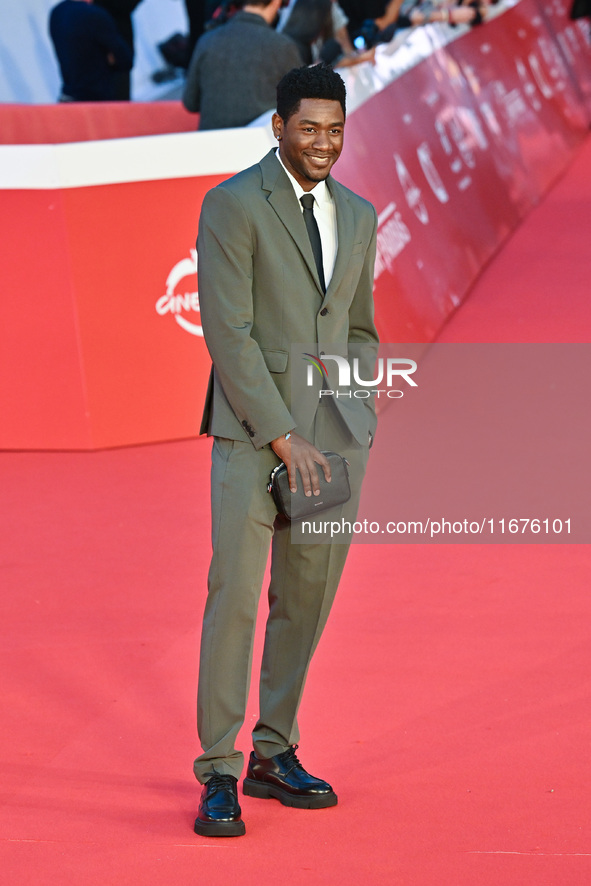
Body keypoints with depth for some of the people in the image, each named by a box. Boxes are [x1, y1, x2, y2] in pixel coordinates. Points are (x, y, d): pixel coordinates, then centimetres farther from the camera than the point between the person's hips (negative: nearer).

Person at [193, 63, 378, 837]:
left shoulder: (358, 216, 12)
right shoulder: (232, 205, -8)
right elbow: (227, 332, -13)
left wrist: (360, 434, 9)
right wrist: (283, 437, -16)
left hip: (334, 432, 6)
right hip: (253, 426, -6)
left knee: (308, 598, 8)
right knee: (235, 594, -9)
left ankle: (274, 755, 20)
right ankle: (218, 776, -3)